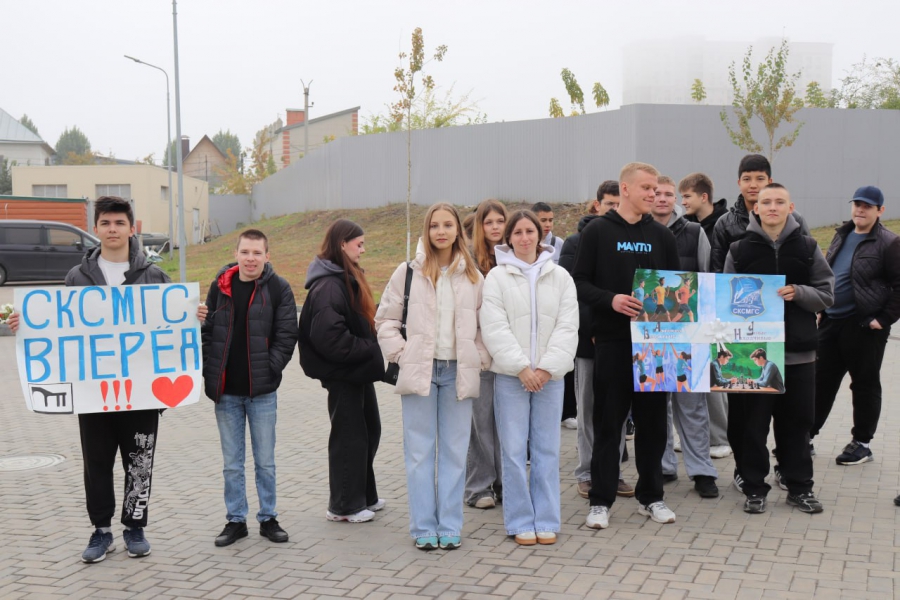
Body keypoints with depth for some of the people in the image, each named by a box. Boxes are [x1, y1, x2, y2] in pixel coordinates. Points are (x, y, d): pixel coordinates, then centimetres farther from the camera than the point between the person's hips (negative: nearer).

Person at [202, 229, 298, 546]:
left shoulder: (278, 288, -3)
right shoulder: (219, 286, 3)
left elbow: (287, 335, -3)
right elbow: (207, 331, 7)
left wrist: (270, 369, -12)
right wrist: (209, 372, -1)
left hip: (262, 391, -2)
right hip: (225, 391, 2)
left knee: (265, 461, 8)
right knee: (232, 463, 10)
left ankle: (268, 518, 21)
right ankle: (235, 520, 20)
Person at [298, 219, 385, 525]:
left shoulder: (348, 279, 14)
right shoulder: (328, 285, -19)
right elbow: (329, 336, -28)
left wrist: (370, 349, 5)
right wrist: (369, 349, -19)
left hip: (358, 369, 10)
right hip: (342, 373, -10)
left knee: (369, 430, 17)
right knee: (349, 436, 0)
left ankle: (364, 495, 30)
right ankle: (344, 505, 12)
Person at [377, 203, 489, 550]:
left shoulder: (473, 277, 7)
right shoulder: (409, 272, 1)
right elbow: (386, 319, 6)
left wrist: (481, 359, 2)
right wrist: (401, 353, -4)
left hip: (459, 372, 2)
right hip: (419, 371, -1)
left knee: (454, 452, 5)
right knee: (420, 452, 2)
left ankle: (450, 526, 13)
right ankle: (423, 527, 9)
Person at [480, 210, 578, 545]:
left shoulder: (560, 277, 7)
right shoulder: (497, 277, 1)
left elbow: (567, 327, 1)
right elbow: (495, 329, -6)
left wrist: (547, 368, -10)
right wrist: (522, 368, -13)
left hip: (549, 376, 2)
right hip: (511, 376, -2)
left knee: (547, 450, 6)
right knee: (514, 451, -1)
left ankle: (546, 521, 15)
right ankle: (521, 522, 9)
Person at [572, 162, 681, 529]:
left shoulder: (662, 236, 12)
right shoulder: (597, 232, 0)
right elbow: (579, 282, -3)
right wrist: (610, 299, -19)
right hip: (612, 340, -4)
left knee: (652, 420, 8)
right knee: (608, 420, 2)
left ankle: (651, 496, 20)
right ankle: (601, 501, 9)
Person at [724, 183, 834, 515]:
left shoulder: (807, 248, 5)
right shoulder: (739, 250, 3)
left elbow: (826, 295, 4)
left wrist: (798, 293, -16)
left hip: (798, 351, 1)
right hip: (752, 350, -1)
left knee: (797, 421, 8)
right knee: (752, 423, 3)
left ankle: (799, 486, 21)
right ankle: (755, 487, 15)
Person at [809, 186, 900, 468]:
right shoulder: (841, 236, 12)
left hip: (864, 326, -7)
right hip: (830, 321, 7)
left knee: (865, 385, 6)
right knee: (820, 381, 11)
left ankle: (862, 444, 16)